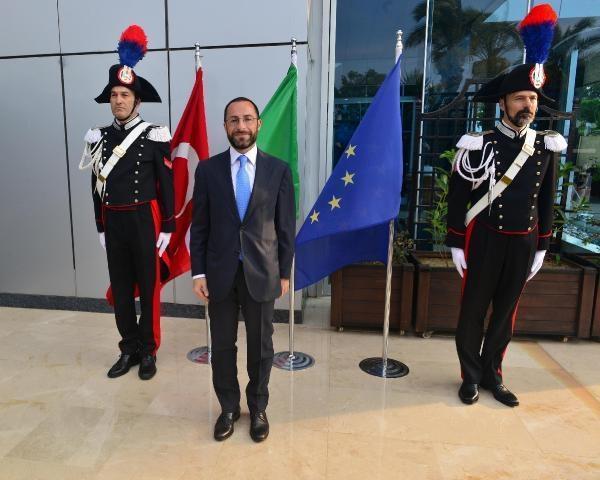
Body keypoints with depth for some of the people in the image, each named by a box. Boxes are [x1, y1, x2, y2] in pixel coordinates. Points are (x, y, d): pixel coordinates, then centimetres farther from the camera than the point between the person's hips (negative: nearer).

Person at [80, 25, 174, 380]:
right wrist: (101, 228, 10)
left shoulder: (154, 136, -5)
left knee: (149, 289, 6)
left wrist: (167, 229, -8)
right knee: (121, 290, 11)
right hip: (114, 223, 5)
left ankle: (148, 351, 21)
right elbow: (97, 187, 12)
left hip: (144, 221, -4)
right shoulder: (100, 137, 8)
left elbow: (166, 187, -6)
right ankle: (129, 349, 27)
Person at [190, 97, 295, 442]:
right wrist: (198, 273, -2)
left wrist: (285, 273, 0)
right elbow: (199, 226, 2)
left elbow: (286, 226, 0)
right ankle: (229, 408, 36)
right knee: (222, 346, 14)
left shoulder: (279, 170, -2)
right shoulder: (208, 169, 1)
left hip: (262, 272, 0)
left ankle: (258, 408, 35)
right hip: (220, 272, 1)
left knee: (261, 346, 14)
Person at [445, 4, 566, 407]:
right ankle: (472, 377, 24)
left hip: (523, 243, 4)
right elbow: (458, 198, -6)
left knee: (506, 313, 13)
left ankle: (493, 375, 30)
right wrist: (455, 244, -8)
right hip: (485, 240, -3)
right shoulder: (479, 144, -8)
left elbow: (546, 201, 11)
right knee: (474, 310, 7)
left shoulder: (546, 147, 5)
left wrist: (541, 247, 9)